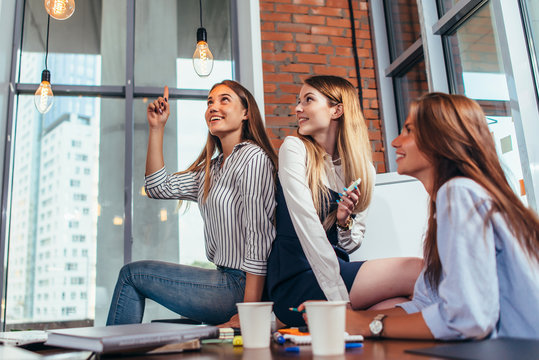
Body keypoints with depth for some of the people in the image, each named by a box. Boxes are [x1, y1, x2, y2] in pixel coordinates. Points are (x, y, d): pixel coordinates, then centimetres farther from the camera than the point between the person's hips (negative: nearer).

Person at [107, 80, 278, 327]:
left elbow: (257, 237, -20)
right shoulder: (212, 169, 15)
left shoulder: (253, 157, -13)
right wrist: (156, 128, 10)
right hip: (226, 278, 8)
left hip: (241, 285, -8)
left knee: (132, 273, 0)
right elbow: (159, 188, 14)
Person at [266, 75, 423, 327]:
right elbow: (307, 225, -15)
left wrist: (344, 222, -8)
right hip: (296, 282, -5)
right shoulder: (295, 149, -3)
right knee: (415, 270, -20)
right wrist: (337, 296, -21)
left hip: (336, 270, 5)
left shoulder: (364, 170, 11)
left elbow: (351, 245, 15)